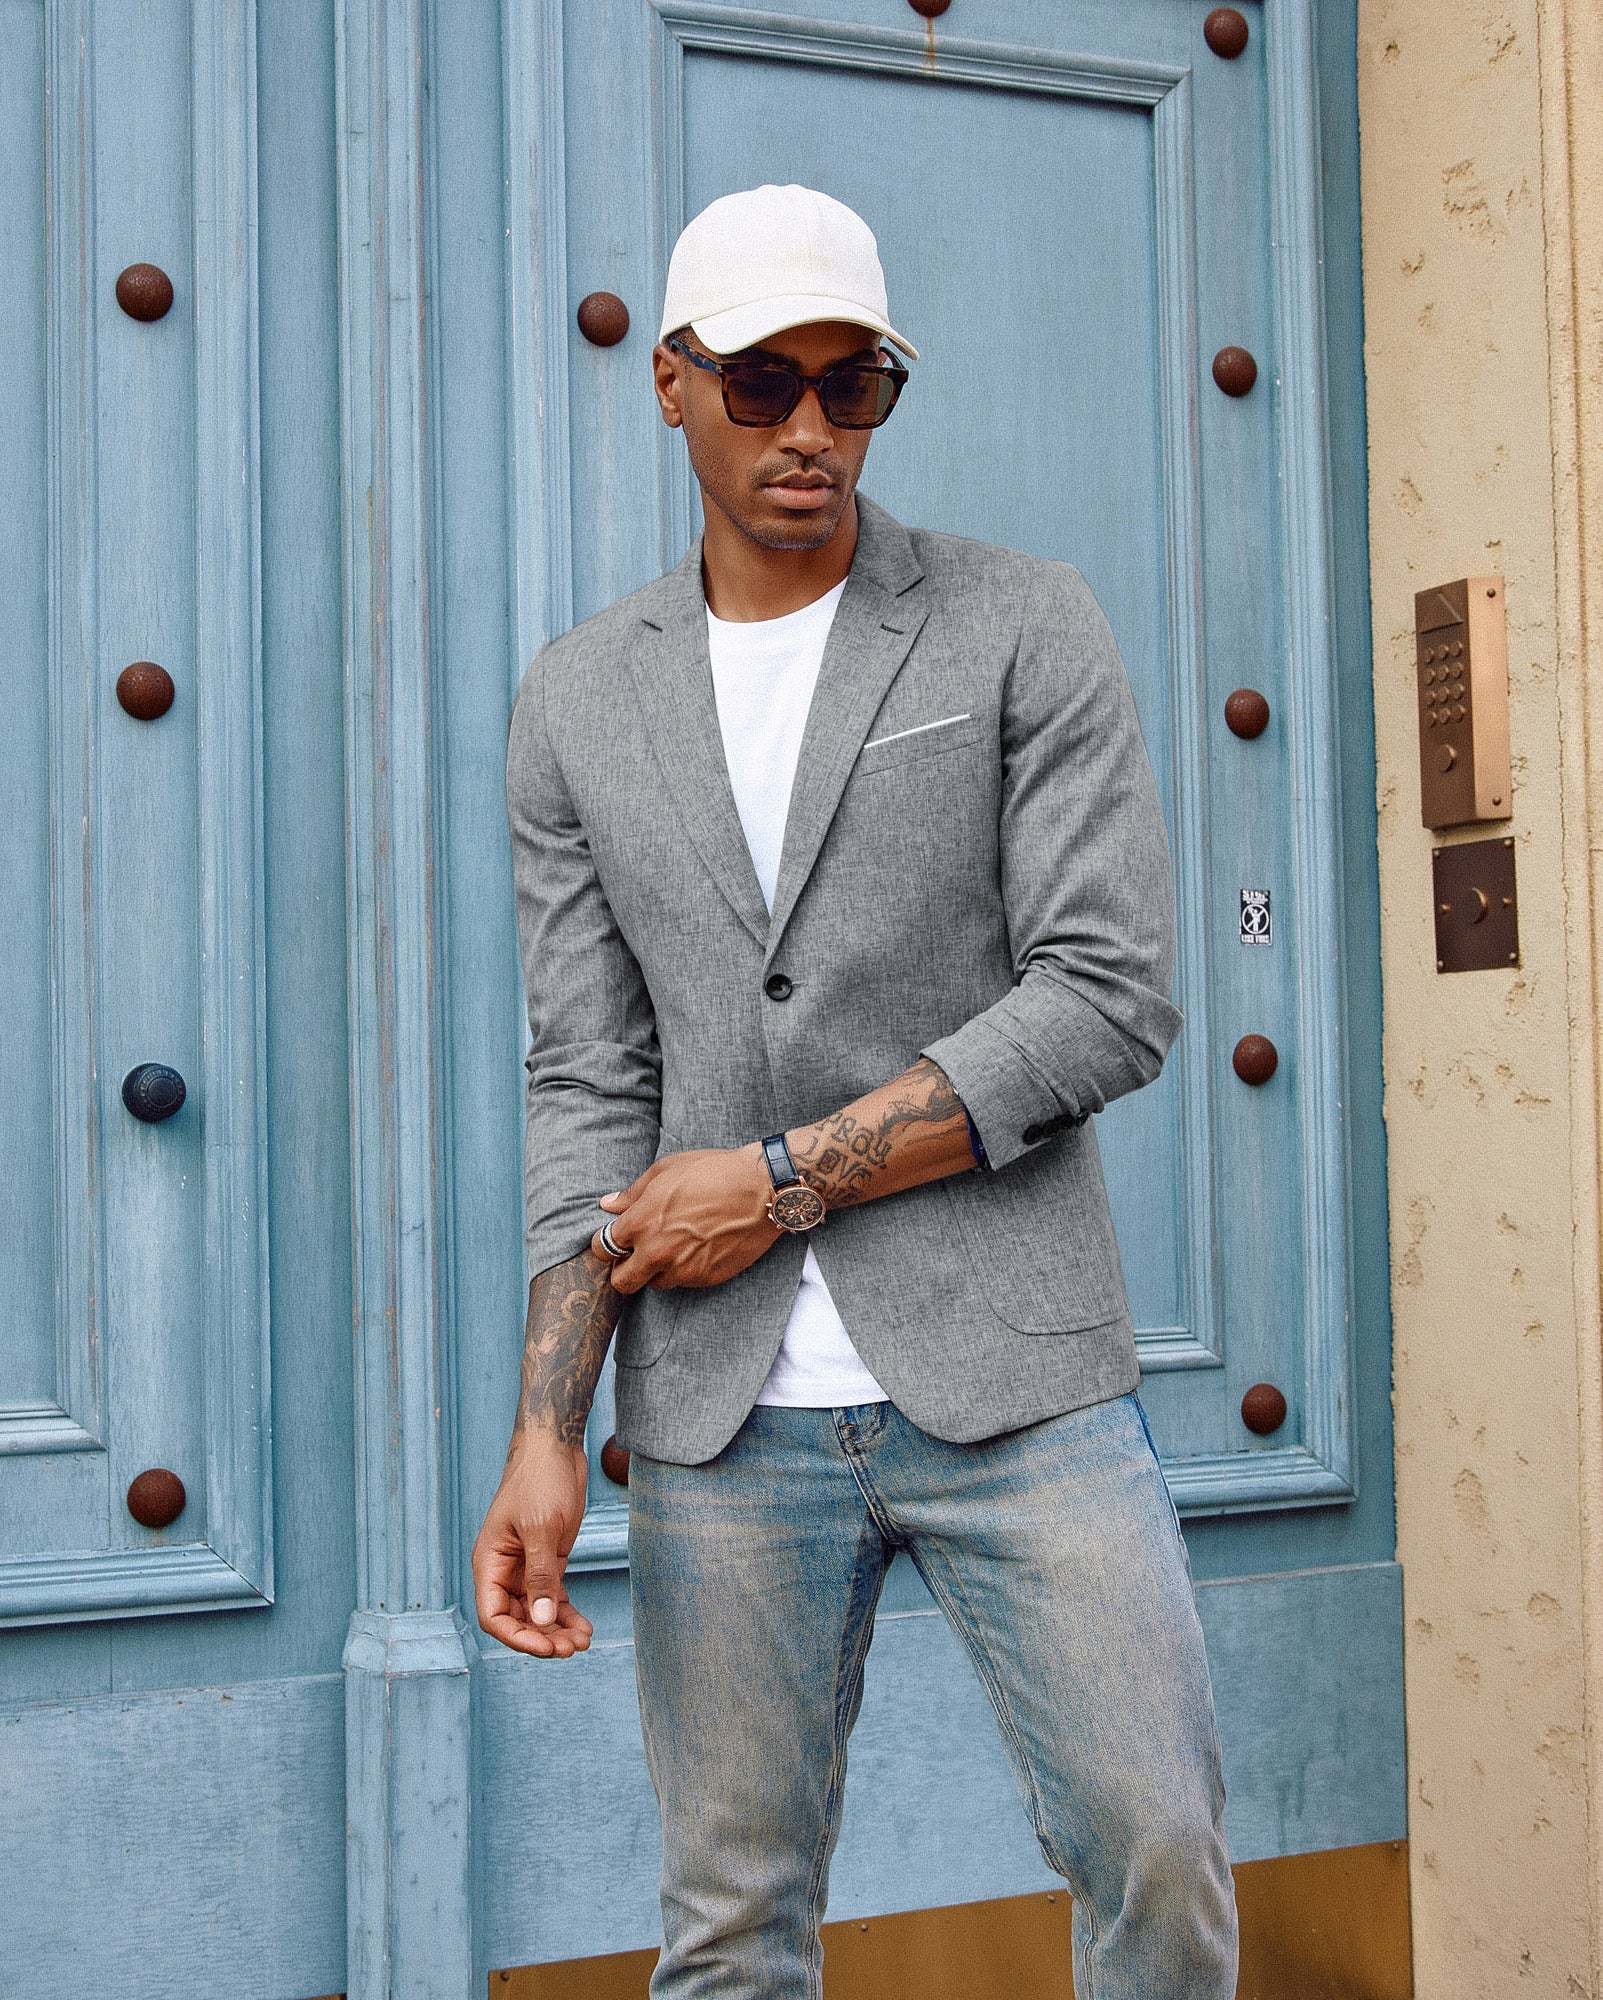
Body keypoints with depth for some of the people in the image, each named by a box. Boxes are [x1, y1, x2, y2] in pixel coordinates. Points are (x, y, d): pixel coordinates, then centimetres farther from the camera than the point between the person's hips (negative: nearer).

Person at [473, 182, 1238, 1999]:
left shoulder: (1023, 628, 1)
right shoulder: (574, 707, 9)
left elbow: (1110, 1001, -7)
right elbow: (588, 1087, 6)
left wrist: (787, 1177, -11)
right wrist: (546, 1432, -4)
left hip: (1011, 1372, -2)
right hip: (724, 1416, 2)